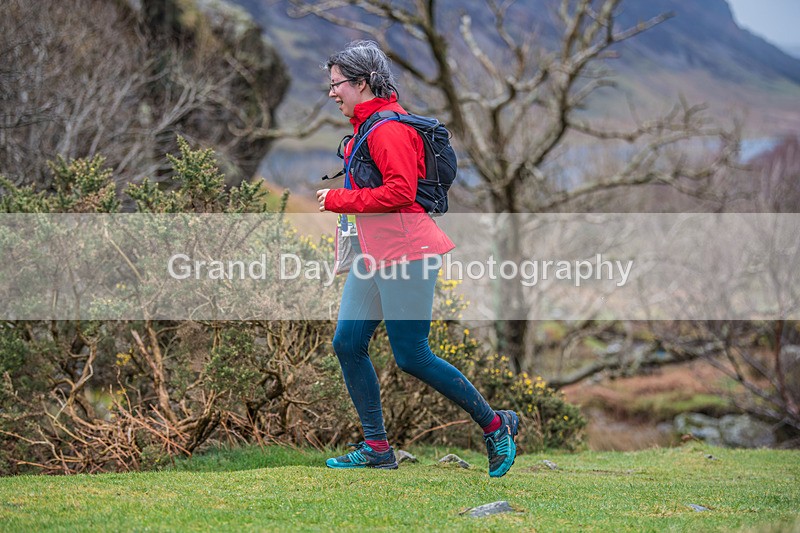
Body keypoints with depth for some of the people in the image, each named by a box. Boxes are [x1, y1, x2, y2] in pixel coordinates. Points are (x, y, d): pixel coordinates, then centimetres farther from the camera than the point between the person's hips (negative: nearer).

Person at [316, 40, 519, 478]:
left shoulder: (389, 127, -15)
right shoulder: (367, 126, 16)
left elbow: (400, 191, -23)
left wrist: (339, 200, -16)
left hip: (404, 253, -10)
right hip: (372, 253, 10)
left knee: (411, 357, -6)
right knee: (347, 345, 6)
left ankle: (496, 426, 9)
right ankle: (376, 449, 13)